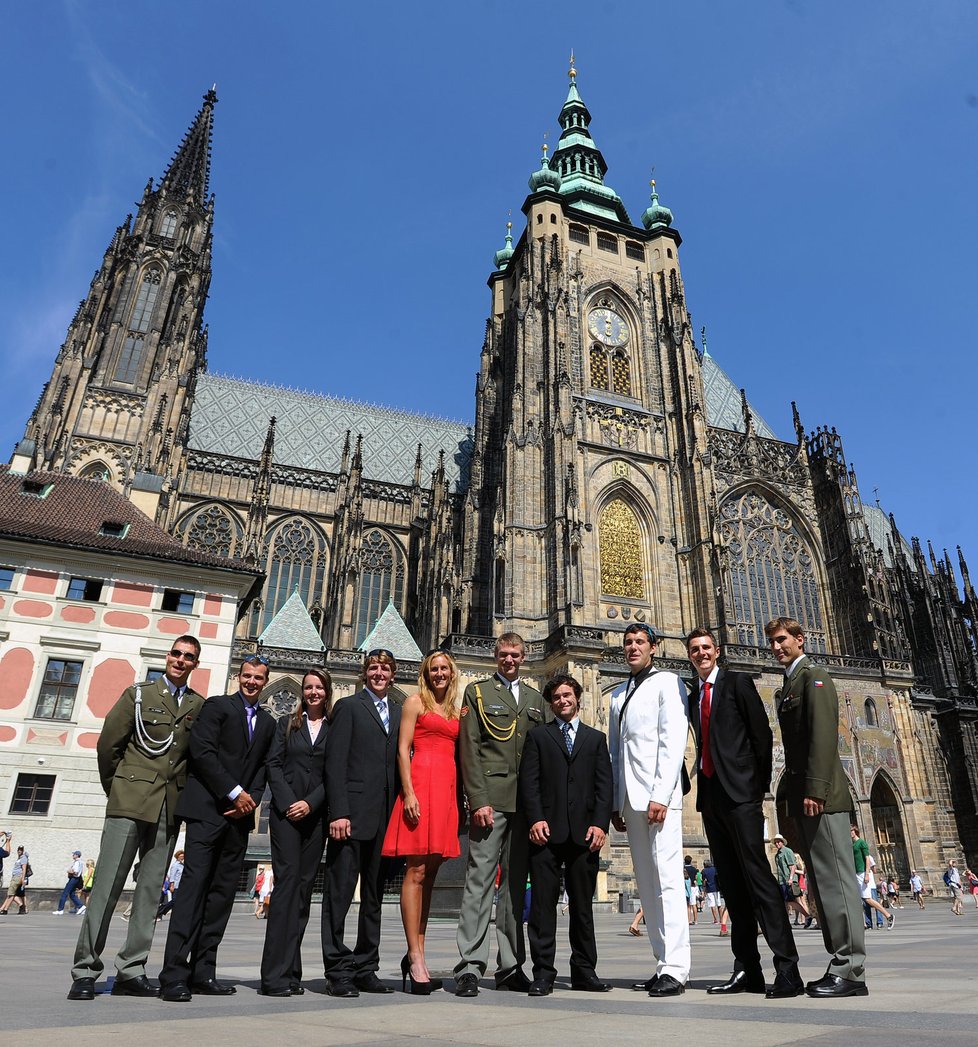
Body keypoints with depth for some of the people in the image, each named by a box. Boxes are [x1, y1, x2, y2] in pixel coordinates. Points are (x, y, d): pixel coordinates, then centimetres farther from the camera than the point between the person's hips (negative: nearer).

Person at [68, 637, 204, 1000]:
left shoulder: (201, 706, 8)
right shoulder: (138, 694, 4)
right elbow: (107, 744, 4)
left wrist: (185, 795, 4)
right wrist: (116, 789, 7)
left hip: (170, 808, 3)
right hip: (130, 803, -3)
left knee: (150, 889, 6)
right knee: (107, 884, -3)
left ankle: (131, 971, 14)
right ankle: (85, 970, 6)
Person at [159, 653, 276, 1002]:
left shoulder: (268, 722, 17)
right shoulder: (217, 705, 2)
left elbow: (263, 768, 15)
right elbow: (202, 751, -9)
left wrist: (252, 799, -4)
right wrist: (234, 793, -12)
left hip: (240, 815, 5)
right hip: (208, 809, -5)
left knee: (223, 891, 5)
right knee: (194, 884, -10)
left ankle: (203, 972, 11)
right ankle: (174, 974, -8)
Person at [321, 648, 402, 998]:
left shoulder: (400, 713, 16)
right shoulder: (348, 707, 2)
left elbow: (401, 762, 13)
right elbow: (335, 763, -6)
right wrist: (338, 812, -14)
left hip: (386, 817, 5)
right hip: (353, 813, -5)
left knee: (375, 896, 12)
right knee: (339, 893, 1)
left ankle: (365, 969, 21)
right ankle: (338, 972, 10)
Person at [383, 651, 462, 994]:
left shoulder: (455, 710, 21)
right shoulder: (416, 702, 5)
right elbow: (403, 749, -3)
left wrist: (461, 798, 10)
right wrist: (408, 793, -13)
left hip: (447, 788, 6)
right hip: (421, 782, -6)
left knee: (430, 874, 8)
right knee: (416, 871, -6)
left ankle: (418, 954, 15)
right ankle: (415, 958, -3)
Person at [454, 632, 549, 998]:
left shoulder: (536, 699, 17)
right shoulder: (477, 692, 6)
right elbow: (469, 749, -2)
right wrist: (478, 800, -11)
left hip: (527, 801, 4)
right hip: (490, 799, -4)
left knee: (516, 882, 9)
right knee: (479, 878, -6)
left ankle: (510, 965, 17)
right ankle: (471, 965, 0)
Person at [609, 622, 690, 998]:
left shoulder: (667, 683, 0)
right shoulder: (618, 695, 20)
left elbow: (673, 742, -9)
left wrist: (660, 796, -17)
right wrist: (614, 804, 12)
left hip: (659, 794, -6)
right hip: (630, 798, 7)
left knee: (667, 879, -7)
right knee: (647, 883, 8)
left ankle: (675, 969, -2)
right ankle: (662, 964, 14)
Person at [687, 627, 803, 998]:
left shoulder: (737, 682, -1)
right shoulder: (692, 696, 17)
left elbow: (762, 735, -4)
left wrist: (759, 787, -5)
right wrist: (698, 789, 6)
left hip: (739, 793, -6)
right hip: (710, 796, 6)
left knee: (758, 876, -9)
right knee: (731, 883, 8)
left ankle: (787, 969, -5)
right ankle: (746, 970, 13)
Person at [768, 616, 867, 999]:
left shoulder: (814, 677, -5)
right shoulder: (786, 689, 21)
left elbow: (823, 735, -16)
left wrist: (815, 790, -21)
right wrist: (789, 798, 16)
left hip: (821, 797, -9)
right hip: (802, 799, 9)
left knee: (835, 879, -6)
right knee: (820, 882, 10)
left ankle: (850, 971, -1)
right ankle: (840, 965, 15)